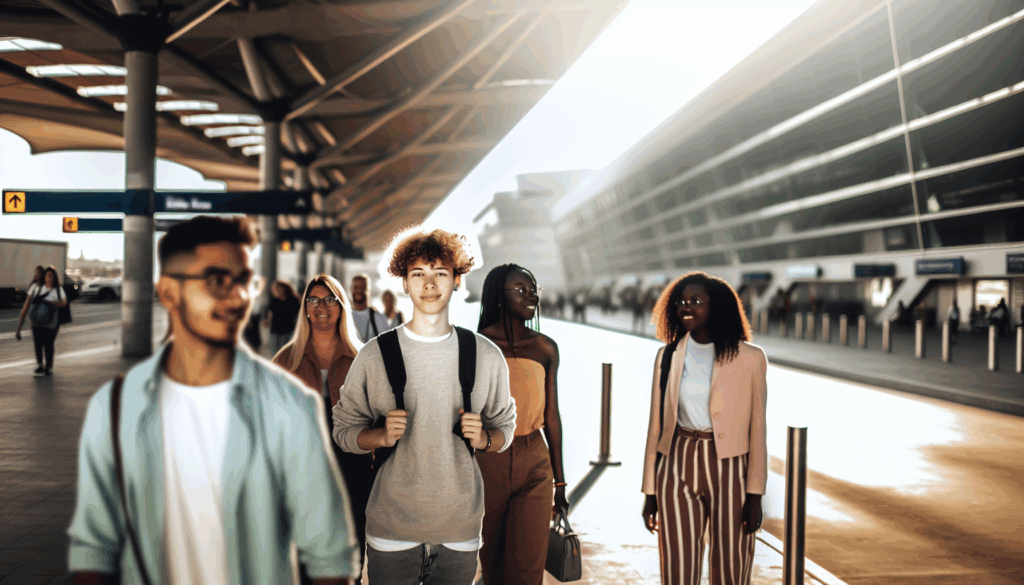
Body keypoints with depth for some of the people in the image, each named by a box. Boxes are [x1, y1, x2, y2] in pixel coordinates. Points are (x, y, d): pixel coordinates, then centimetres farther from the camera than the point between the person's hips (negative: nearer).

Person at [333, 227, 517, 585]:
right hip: (391, 527, -1)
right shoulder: (374, 356, -2)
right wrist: (383, 436, -16)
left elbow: (505, 428, 11)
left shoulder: (486, 355, 3)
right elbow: (344, 429, 4)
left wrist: (483, 438, -10)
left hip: (460, 527, 2)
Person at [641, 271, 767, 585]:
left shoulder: (749, 358, -2)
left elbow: (757, 428, 0)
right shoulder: (668, 356, 5)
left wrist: (755, 494, -4)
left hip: (730, 469, -1)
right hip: (678, 468, 2)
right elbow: (656, 425, 8)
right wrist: (650, 491, 6)